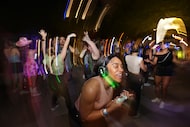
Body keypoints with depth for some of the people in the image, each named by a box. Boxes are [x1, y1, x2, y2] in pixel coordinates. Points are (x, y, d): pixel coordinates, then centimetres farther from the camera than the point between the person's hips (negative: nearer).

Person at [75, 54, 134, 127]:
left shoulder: (111, 83, -14)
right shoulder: (92, 87, -36)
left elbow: (104, 104, -4)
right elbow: (85, 117, -27)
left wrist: (119, 98, -19)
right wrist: (110, 110, -33)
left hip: (95, 113, 6)